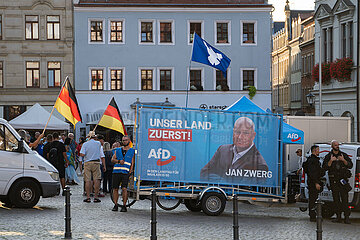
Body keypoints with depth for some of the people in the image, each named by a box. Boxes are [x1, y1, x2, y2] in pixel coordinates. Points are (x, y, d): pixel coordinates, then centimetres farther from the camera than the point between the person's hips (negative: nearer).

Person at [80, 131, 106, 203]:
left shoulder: (85, 144, 0)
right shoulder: (98, 143, 4)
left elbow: (82, 154, -6)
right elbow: (102, 156, 9)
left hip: (87, 163, 0)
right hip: (96, 163, 0)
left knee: (88, 180, 1)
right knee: (96, 179, 1)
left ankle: (88, 197, 1)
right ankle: (96, 196, -1)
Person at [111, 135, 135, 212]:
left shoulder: (132, 151, 10)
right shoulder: (118, 150, 18)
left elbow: (132, 163, 6)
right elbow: (112, 159, 12)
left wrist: (130, 171, -6)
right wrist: (119, 161, -7)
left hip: (125, 172, -3)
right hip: (116, 171, 3)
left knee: (124, 188, -15)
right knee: (115, 188, 2)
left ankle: (124, 206, -8)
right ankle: (115, 205, 12)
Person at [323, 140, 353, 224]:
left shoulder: (344, 155, 10)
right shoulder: (328, 156, 8)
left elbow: (350, 165, 4)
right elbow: (324, 168, -1)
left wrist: (343, 160, -11)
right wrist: (330, 161, -14)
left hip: (343, 179, -1)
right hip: (333, 180, 1)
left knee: (345, 198, -8)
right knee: (336, 199, 3)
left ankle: (346, 217, -9)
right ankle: (338, 217, 10)